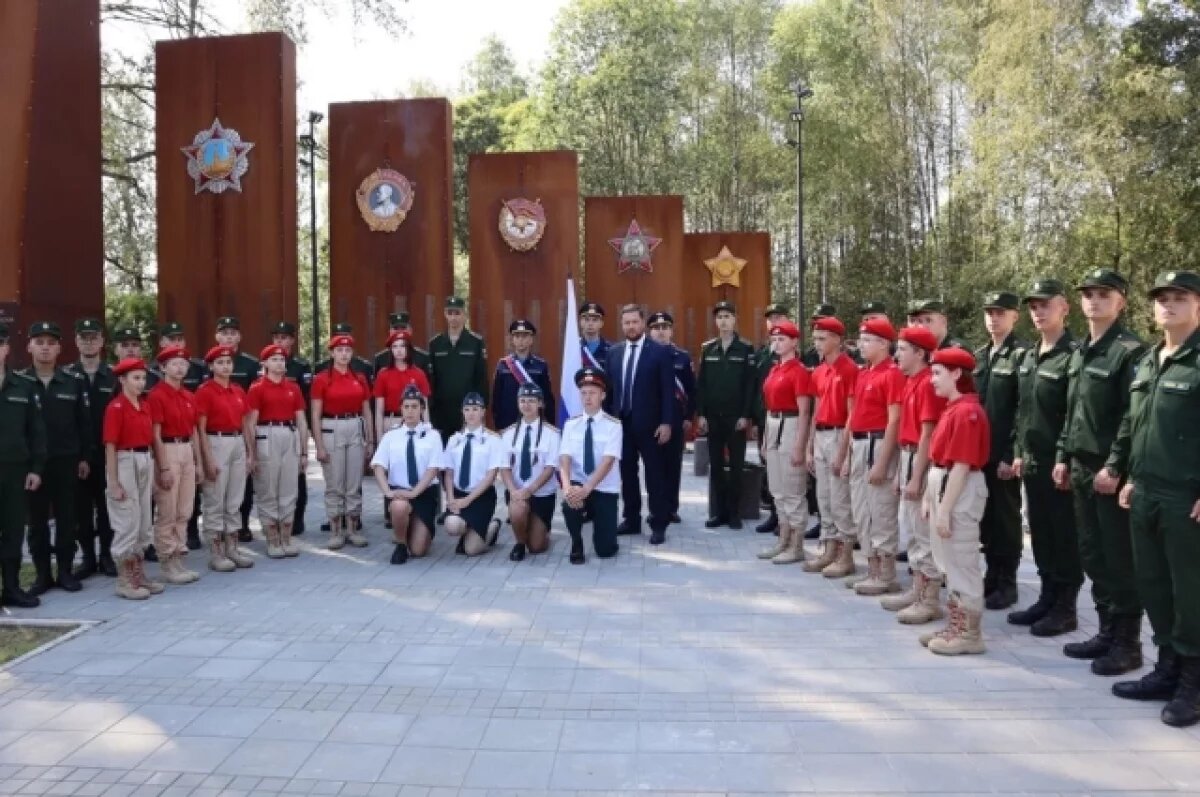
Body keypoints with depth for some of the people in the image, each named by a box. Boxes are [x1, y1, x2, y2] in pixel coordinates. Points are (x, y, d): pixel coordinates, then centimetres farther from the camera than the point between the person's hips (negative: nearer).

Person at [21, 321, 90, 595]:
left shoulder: (74, 382, 2)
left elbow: (84, 422, 4)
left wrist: (84, 457, 1)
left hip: (66, 460, 0)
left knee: (66, 518, 6)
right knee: (37, 520, 7)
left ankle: (66, 570, 17)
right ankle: (42, 573, 16)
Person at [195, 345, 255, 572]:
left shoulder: (239, 390, 11)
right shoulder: (205, 391, -7)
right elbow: (201, 429, -10)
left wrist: (251, 453, 11)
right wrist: (208, 459, -15)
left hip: (238, 445, 6)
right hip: (217, 444, -6)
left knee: (234, 501, 11)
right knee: (215, 502, 0)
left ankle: (232, 549, 19)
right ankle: (215, 554, 6)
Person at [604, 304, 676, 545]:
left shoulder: (660, 351, -4)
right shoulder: (614, 352, 9)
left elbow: (668, 390, -7)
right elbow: (609, 388, 11)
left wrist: (666, 422, -12)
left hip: (649, 423, -4)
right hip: (621, 422, 4)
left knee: (654, 474, 1)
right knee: (627, 473, 11)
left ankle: (658, 525, 7)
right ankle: (631, 520, 22)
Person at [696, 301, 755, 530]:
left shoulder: (746, 348, -1)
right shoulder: (707, 348, 8)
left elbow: (750, 384, -5)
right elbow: (701, 383, 7)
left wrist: (746, 415, -11)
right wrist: (700, 414, 0)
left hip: (736, 417, -3)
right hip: (712, 416, 3)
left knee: (736, 465, 4)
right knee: (715, 465, 7)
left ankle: (734, 512, 11)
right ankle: (718, 511, 14)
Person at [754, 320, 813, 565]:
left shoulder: (799, 371, -12)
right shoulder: (774, 370, 14)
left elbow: (804, 412, -15)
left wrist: (799, 446, -18)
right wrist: (765, 438, 17)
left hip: (790, 428, -9)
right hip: (773, 428, 9)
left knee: (792, 490, -2)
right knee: (778, 490, 14)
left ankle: (797, 547, 6)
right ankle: (783, 541, 24)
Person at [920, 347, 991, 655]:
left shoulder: (967, 411, -18)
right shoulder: (952, 409, 12)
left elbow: (962, 466, -21)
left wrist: (945, 510, -21)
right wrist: (929, 496, 17)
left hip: (960, 493, -10)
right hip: (944, 487, 10)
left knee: (963, 563, -1)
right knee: (949, 562, 16)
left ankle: (970, 633, 10)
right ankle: (956, 626, 27)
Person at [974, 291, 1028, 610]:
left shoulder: (1022, 354, -9)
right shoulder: (979, 355, 13)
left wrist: (1011, 455, -16)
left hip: (1005, 453, -6)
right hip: (979, 450, 6)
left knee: (1007, 516, 3)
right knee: (986, 515, 13)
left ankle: (1007, 582, 12)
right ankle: (992, 574, 24)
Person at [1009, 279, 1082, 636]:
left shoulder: (1073, 355, -12)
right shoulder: (1028, 357, 13)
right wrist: (1018, 452, 14)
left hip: (1059, 464, -8)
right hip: (1032, 462, 8)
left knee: (1065, 537, 3)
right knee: (1040, 535, 15)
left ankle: (1065, 608, 13)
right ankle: (1047, 599, 26)